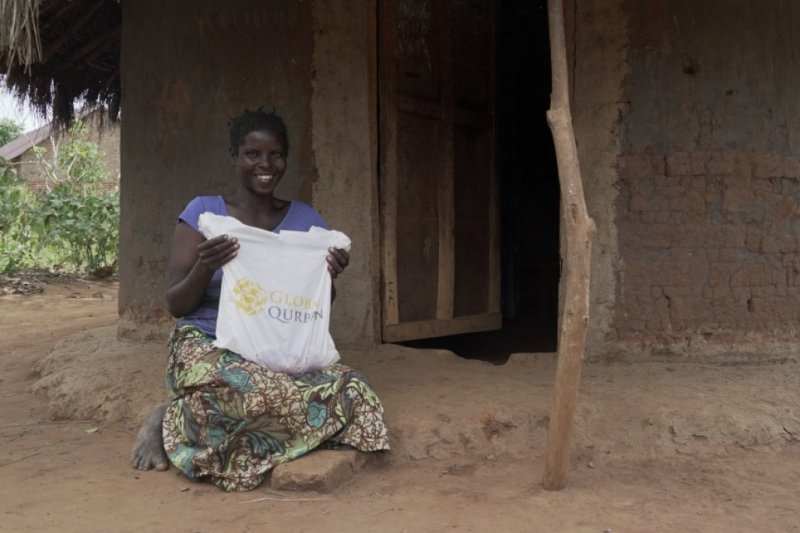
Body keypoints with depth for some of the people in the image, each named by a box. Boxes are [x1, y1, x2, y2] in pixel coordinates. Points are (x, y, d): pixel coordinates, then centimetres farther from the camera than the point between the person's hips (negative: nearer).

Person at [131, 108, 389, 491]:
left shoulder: (306, 220, 8)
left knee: (349, 391, -26)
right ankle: (173, 418, -5)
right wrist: (204, 268, -21)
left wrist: (330, 277, -11)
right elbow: (175, 305, -1)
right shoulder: (203, 212, -1)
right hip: (209, 347, -4)